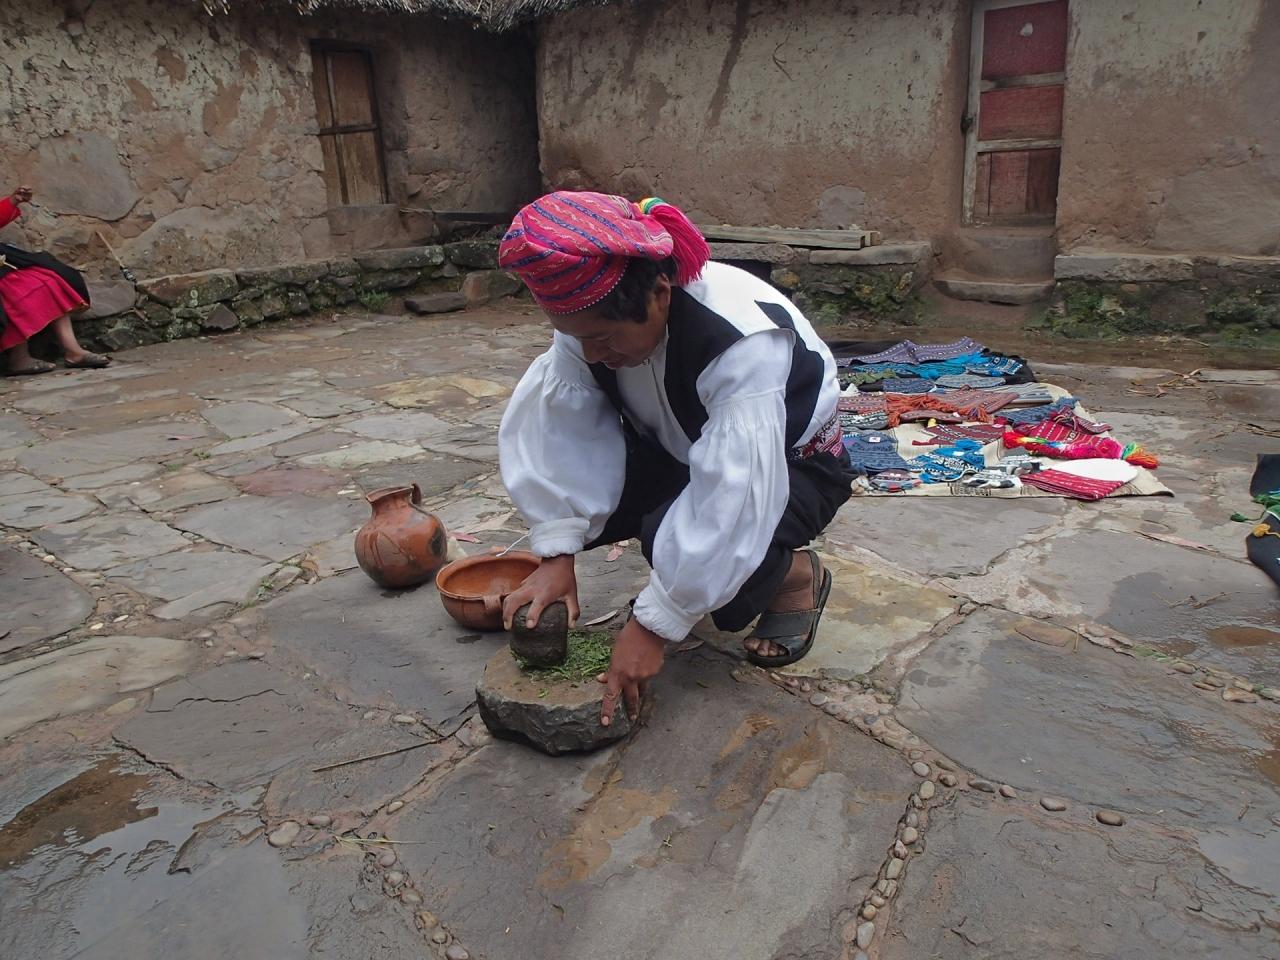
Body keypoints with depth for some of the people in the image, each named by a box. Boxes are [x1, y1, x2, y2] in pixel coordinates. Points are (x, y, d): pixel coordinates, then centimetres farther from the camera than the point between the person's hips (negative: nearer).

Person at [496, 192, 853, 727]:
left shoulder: (744, 343, -38)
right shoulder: (593, 314, -20)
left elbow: (730, 497, -40)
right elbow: (560, 427, -20)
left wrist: (653, 626, -37)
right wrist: (557, 554, -29)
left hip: (789, 464, -6)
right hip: (679, 451, 6)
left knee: (698, 541, -36)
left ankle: (796, 574, -2)